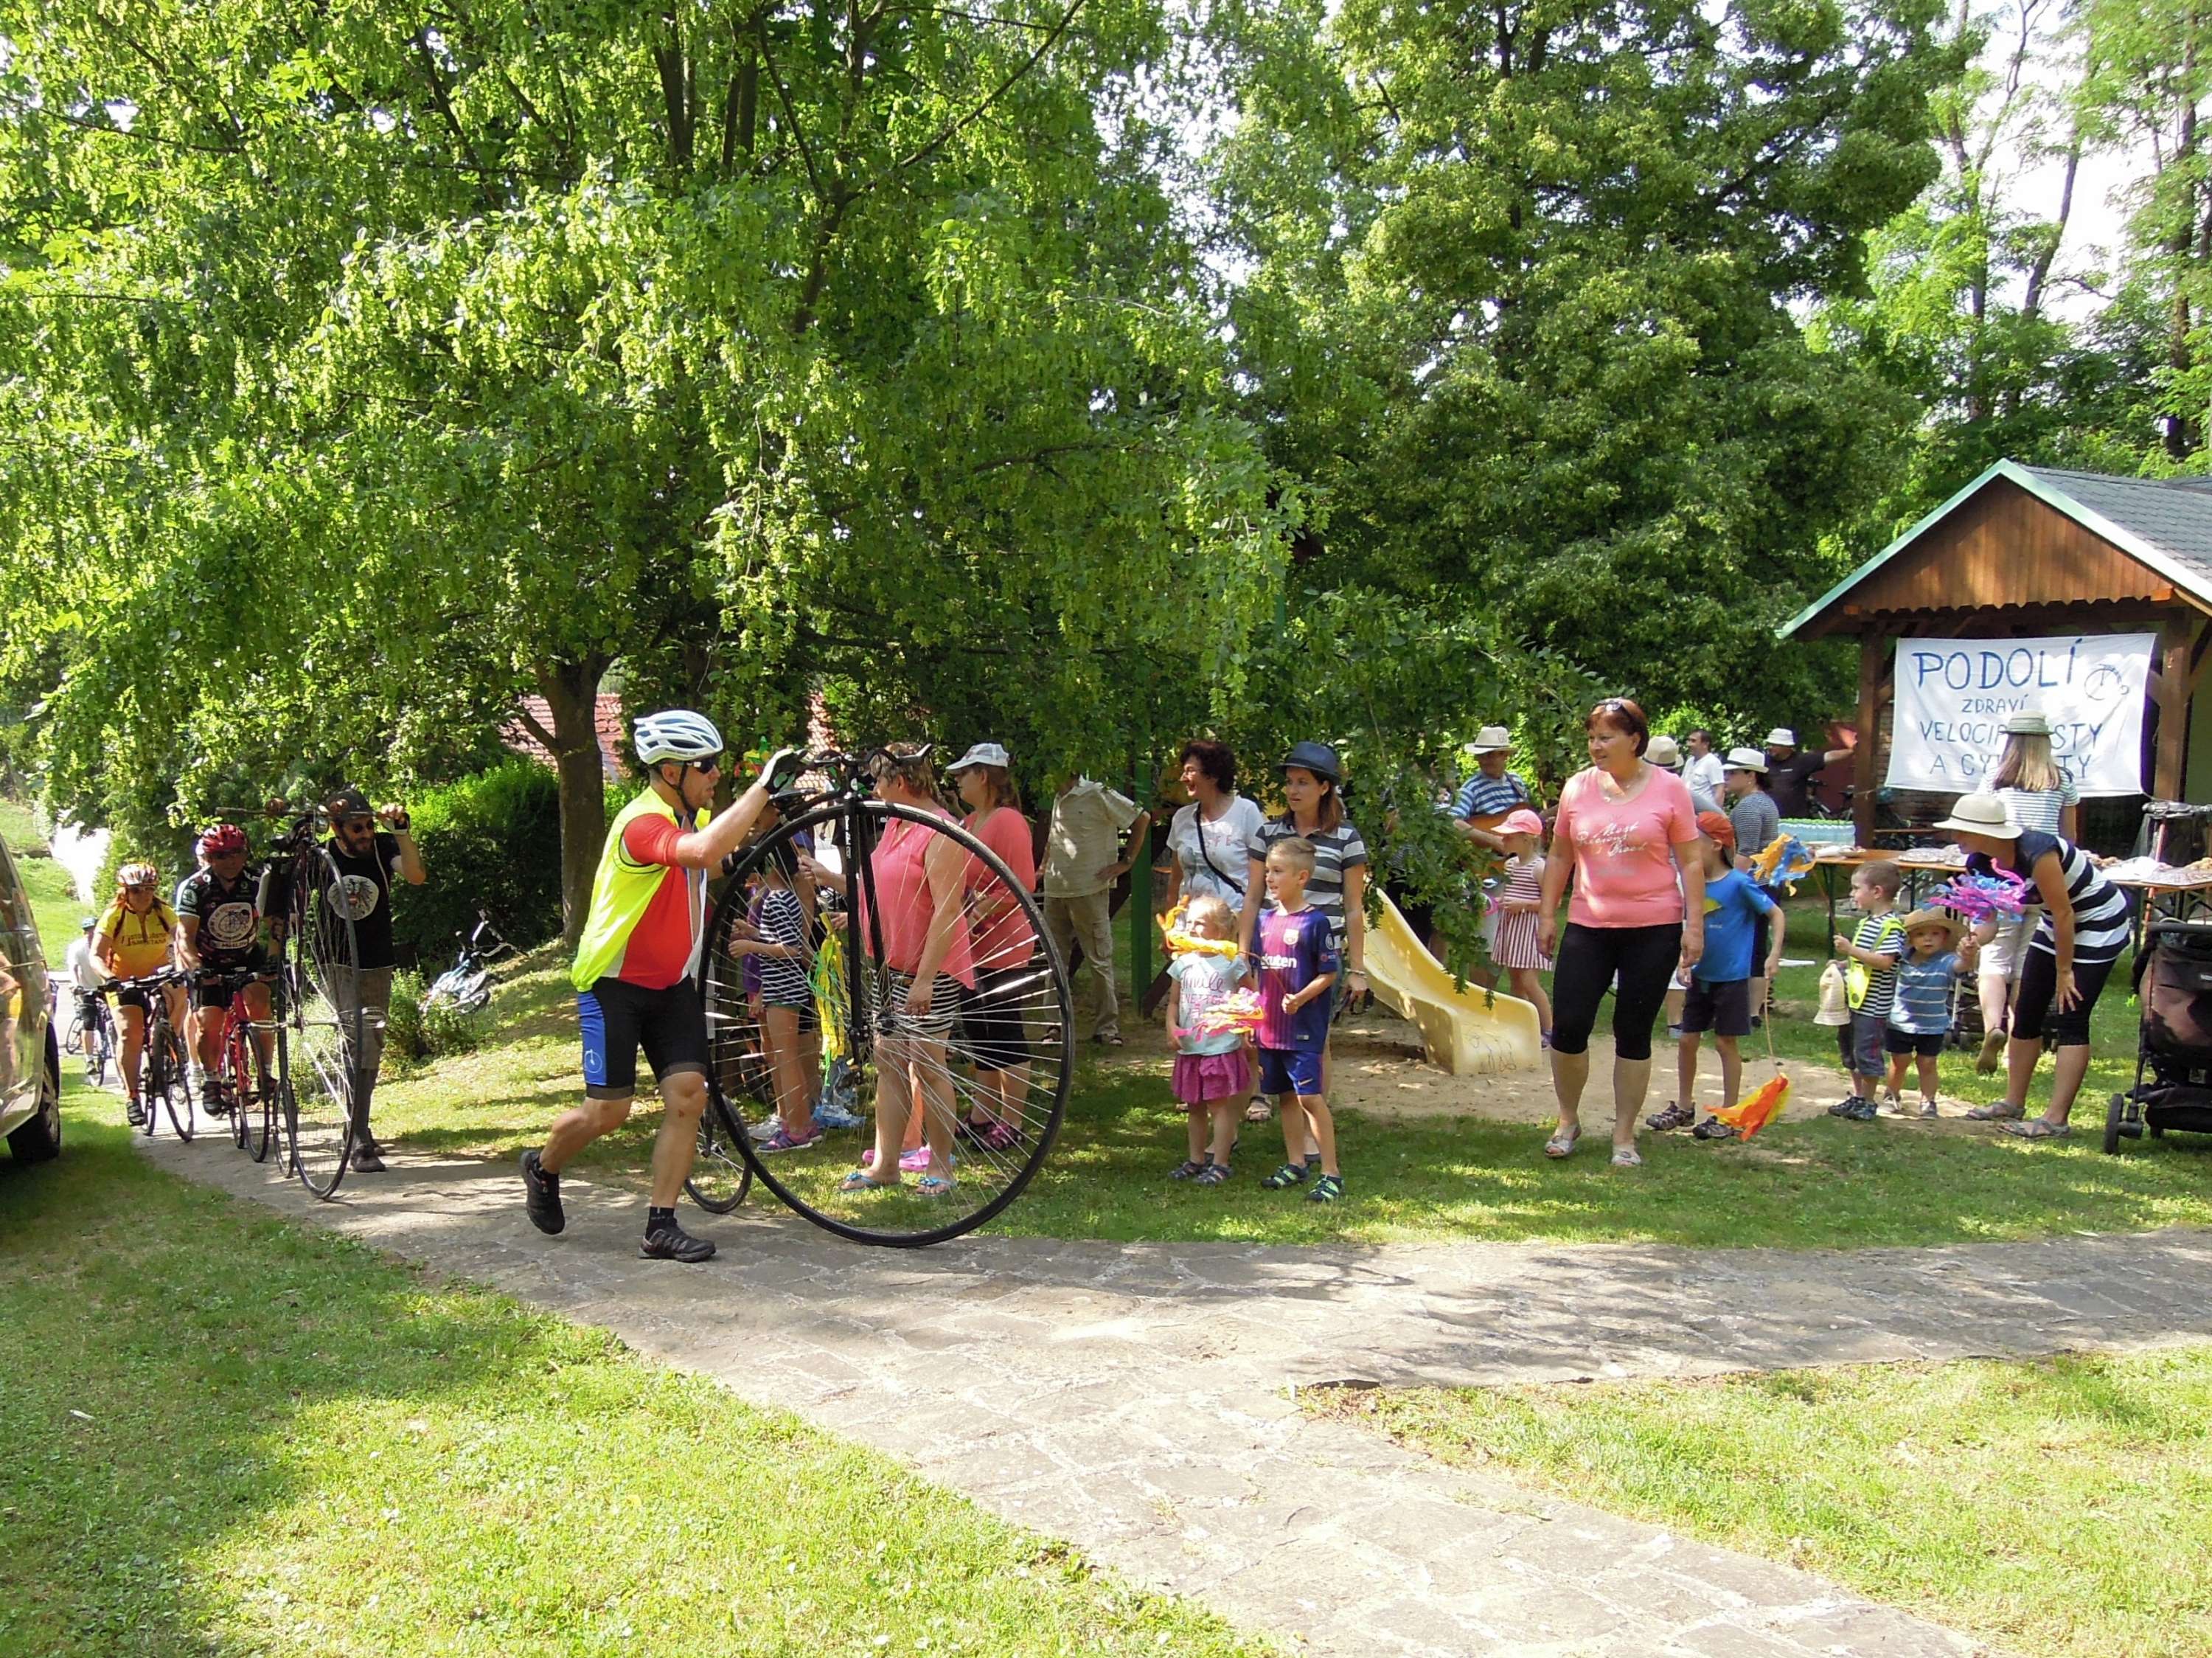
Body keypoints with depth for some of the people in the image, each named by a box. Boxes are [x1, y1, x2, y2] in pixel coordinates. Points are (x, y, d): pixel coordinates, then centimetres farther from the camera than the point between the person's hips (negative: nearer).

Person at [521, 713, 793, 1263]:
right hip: (614, 984, -7)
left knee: (689, 1096, -7)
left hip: (673, 983, 7)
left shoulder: (696, 817, 4)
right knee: (608, 1111, -2)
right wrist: (763, 784, -42)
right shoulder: (642, 822, -25)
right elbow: (705, 850, -44)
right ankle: (542, 1167, 30)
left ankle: (660, 1226, -1)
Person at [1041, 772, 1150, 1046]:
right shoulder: (1057, 798, 12)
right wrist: (1045, 865, 19)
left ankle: (1107, 1028, 4)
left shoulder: (1097, 795, -9)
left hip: (1089, 890, -7)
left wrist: (1126, 862, -7)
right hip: (1055, 890, 7)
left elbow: (1142, 819, -7)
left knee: (1099, 959, -2)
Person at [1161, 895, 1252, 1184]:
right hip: (1189, 1048, 5)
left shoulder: (1232, 963, -6)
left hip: (1222, 1047, -5)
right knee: (1194, 1106, 14)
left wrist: (1245, 1027, -14)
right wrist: (1171, 1026, -4)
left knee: (1220, 1105, 0)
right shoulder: (1183, 963, 7)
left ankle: (1220, 1163, 6)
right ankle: (1196, 1159, 25)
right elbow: (1174, 1001, 13)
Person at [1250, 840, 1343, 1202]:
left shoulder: (1315, 922, -11)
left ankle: (1331, 1175, -3)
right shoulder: (1266, 920, 9)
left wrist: (1301, 998, -22)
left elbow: (1329, 974, -9)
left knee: (1310, 1097, -8)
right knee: (1285, 1096, 15)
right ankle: (1295, 1164, 26)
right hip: (1270, 1025, 7)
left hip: (1304, 1027, -7)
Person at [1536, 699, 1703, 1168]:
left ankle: (1624, 1137, 16)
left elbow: (1691, 862, -1)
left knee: (1633, 1034, 5)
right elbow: (1559, 856, 13)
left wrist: (1695, 925, -5)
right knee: (1568, 1027, -2)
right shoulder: (1577, 788, 4)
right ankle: (1568, 1121, 20)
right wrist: (1547, 914, 9)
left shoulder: (1669, 789, -3)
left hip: (1654, 930, -2)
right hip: (1588, 926, 2)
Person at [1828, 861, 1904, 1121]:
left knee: (1867, 1052, -1)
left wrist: (1851, 950, -27)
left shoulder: (1891, 926, -17)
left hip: (1873, 1005, -10)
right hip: (1854, 999, 10)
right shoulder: (1865, 922, 12)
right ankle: (1857, 1097, 28)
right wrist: (1845, 965, 12)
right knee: (1850, 1049, 17)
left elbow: (1885, 962, -26)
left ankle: (1868, 1103, 11)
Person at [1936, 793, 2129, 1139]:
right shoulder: (1981, 863, -9)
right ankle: (2013, 1104, 18)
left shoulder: (2036, 853, -34)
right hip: (2057, 923, 8)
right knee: (2026, 1013, 8)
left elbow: (2063, 913, -26)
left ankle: (2056, 1119, -10)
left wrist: (2064, 971, -18)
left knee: (2070, 1021, -11)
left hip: (2100, 923, -8)